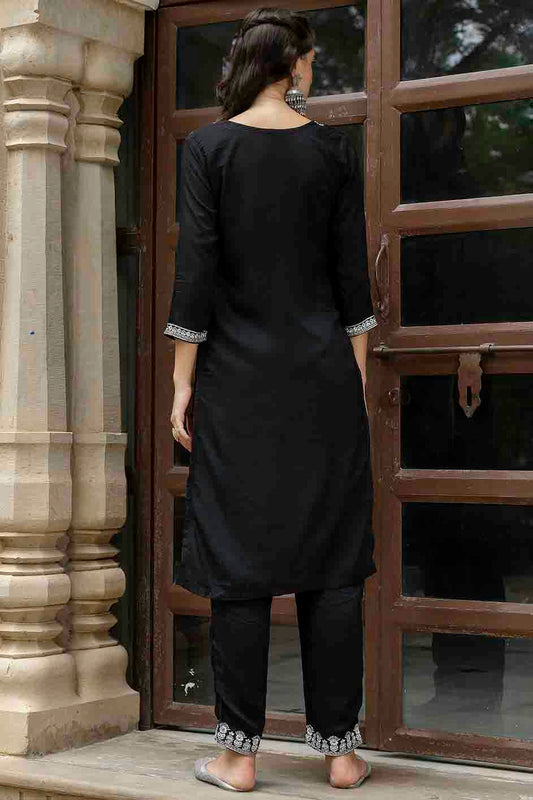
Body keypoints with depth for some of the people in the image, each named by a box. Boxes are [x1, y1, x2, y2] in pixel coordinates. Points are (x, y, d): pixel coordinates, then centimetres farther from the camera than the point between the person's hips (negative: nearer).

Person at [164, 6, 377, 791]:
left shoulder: (209, 146, -2)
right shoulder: (334, 149, 3)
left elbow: (195, 270, -6)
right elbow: (352, 276, 4)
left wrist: (183, 382, -1)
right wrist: (358, 381, 11)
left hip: (238, 380, -1)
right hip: (325, 375, 2)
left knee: (239, 560, 3)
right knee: (333, 562, 6)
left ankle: (240, 751, 7)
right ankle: (340, 748, 11)